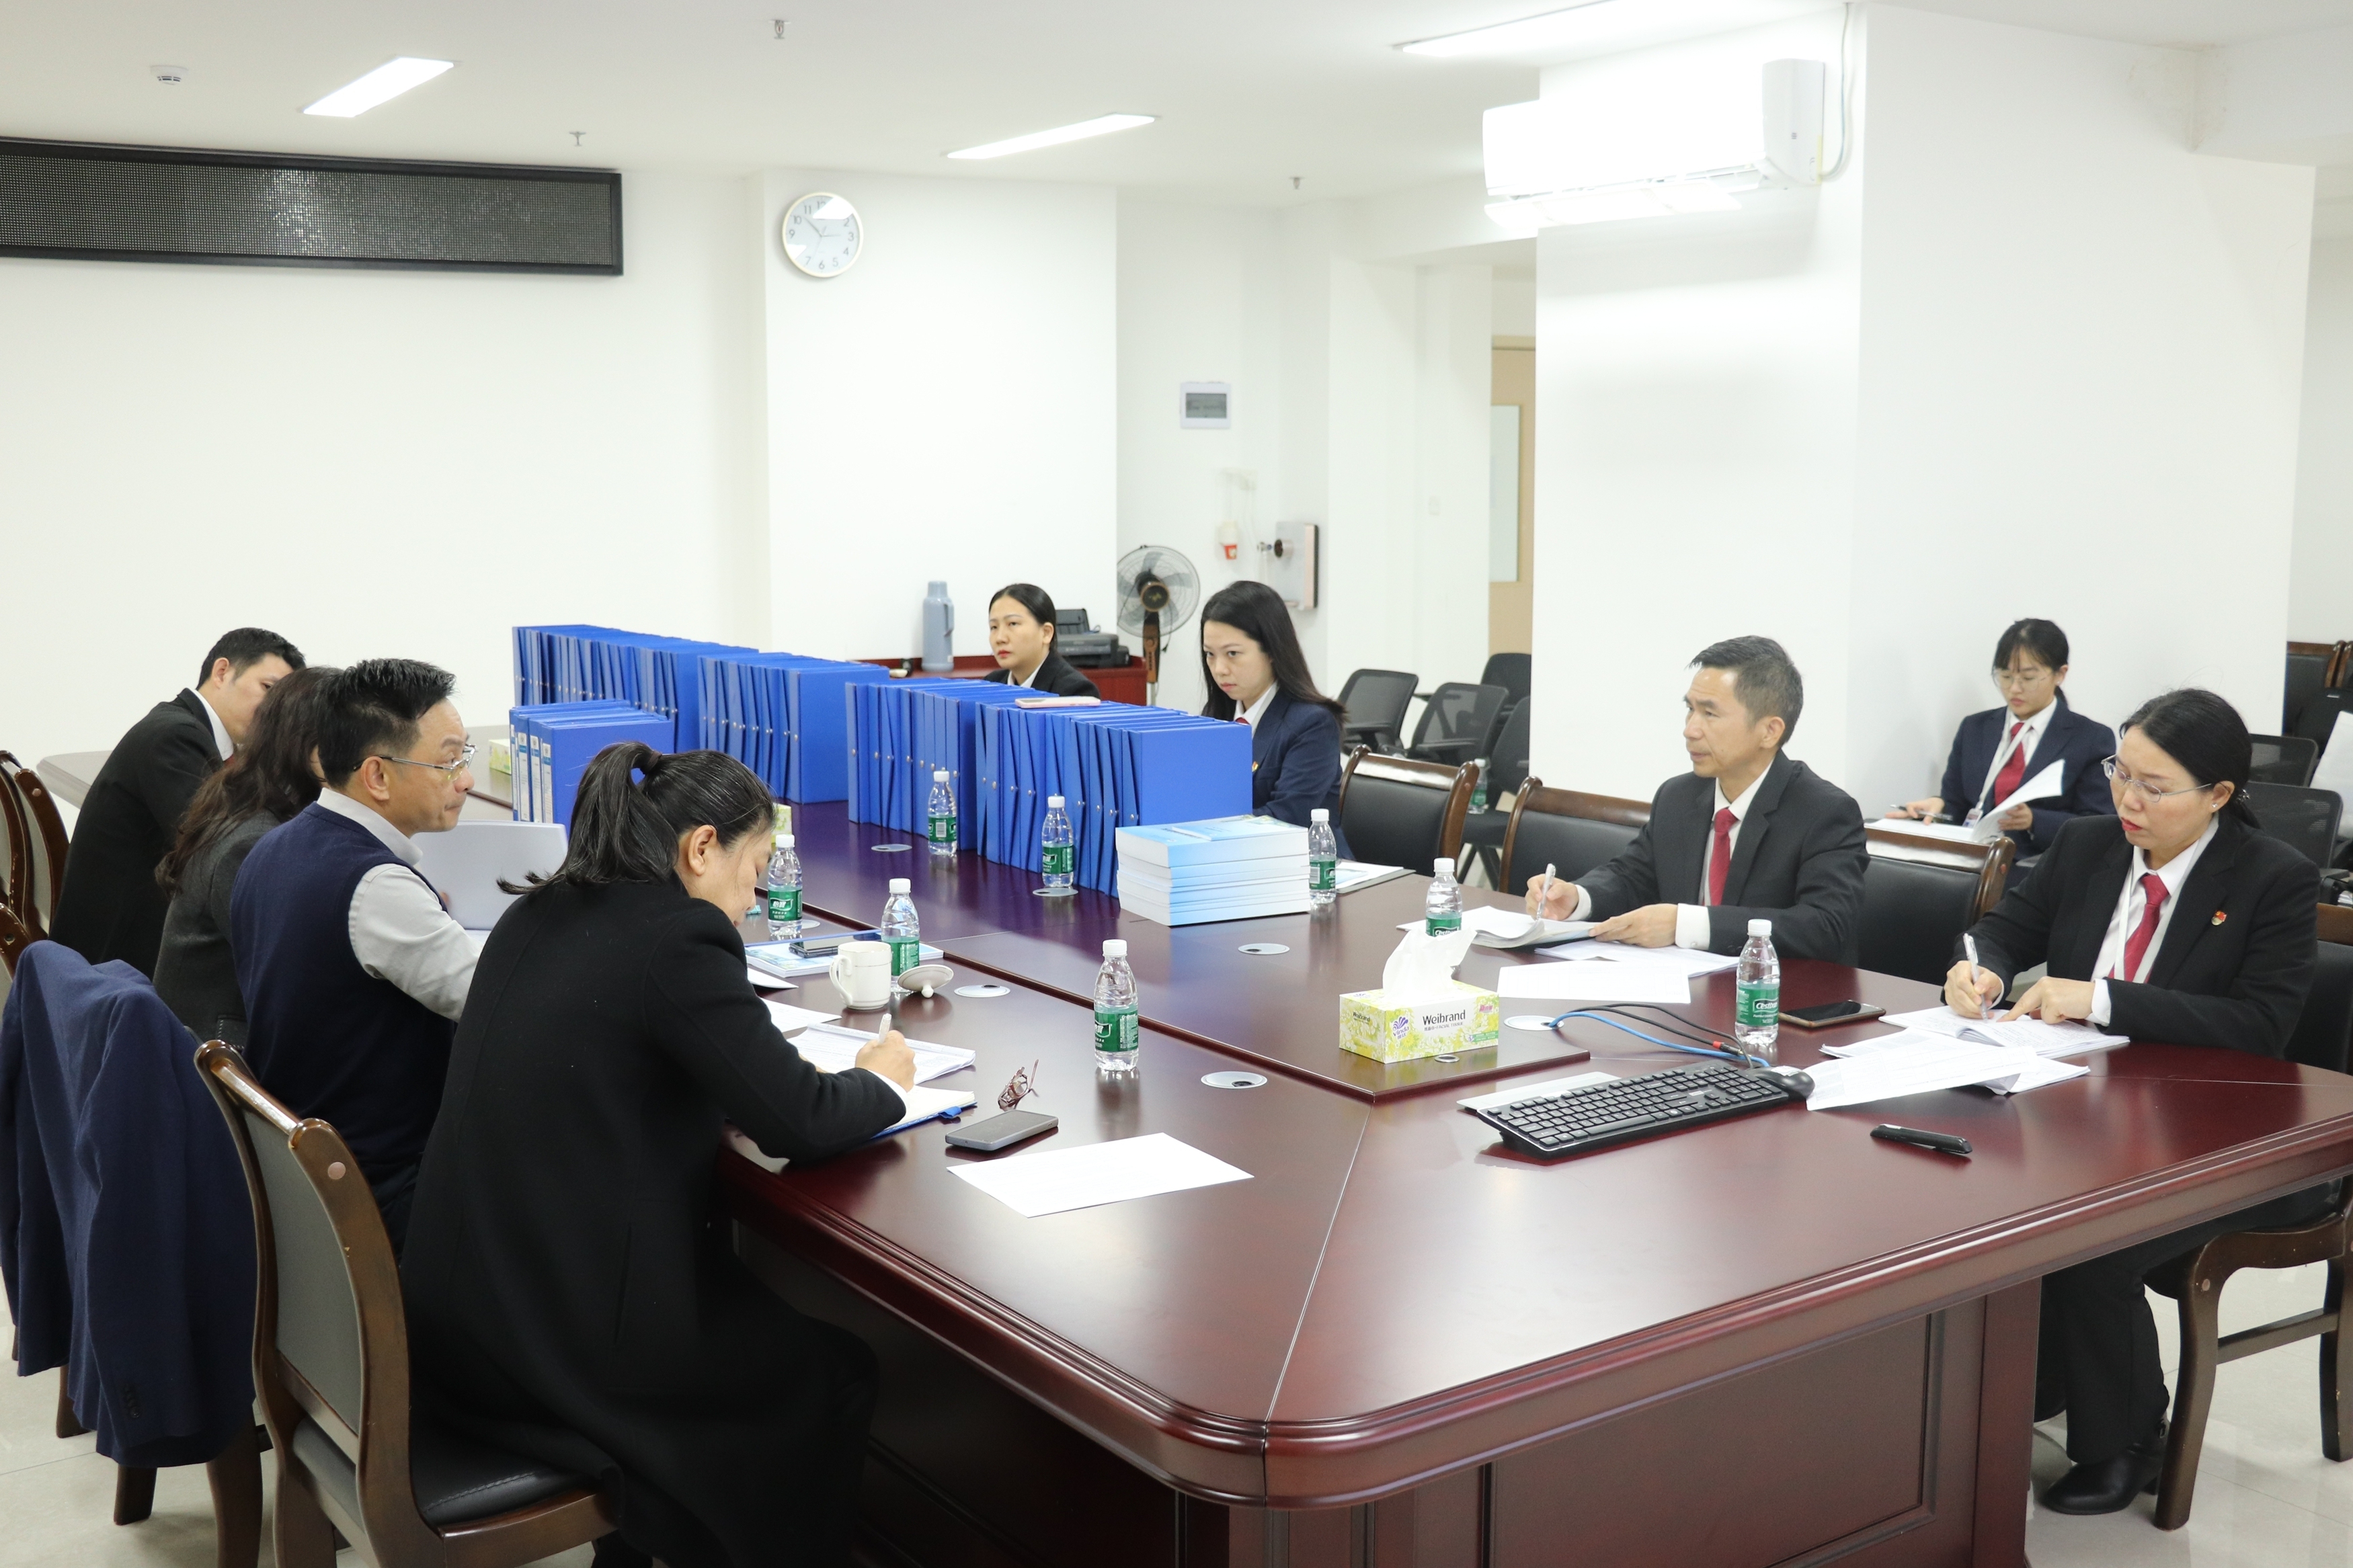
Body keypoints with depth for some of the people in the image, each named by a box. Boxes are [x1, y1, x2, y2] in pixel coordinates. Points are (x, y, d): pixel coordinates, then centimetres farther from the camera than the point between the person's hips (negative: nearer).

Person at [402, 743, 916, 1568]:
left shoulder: (538, 914, 6)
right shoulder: (680, 937, -18)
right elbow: (798, 1122, -15)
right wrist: (881, 1079, 4)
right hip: (564, 1337, -8)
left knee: (758, 1308, 29)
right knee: (835, 1373, 13)